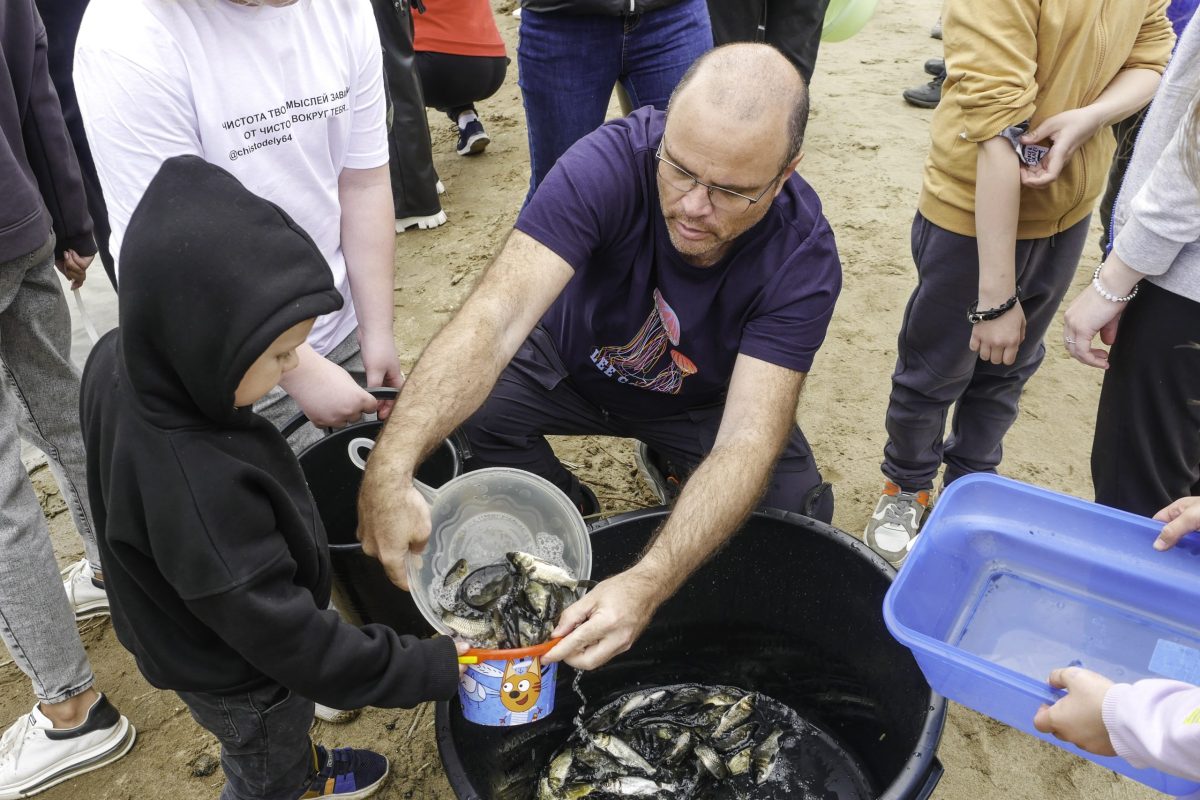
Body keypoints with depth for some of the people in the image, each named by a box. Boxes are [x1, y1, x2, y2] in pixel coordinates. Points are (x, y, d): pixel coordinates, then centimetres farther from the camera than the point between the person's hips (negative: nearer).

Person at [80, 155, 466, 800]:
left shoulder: (117, 363, -20)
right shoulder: (198, 495, -46)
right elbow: (296, 643, -37)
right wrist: (437, 668, -28)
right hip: (239, 680, -8)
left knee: (284, 733, 36)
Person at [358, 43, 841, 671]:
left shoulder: (804, 259, -31)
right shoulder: (609, 163, -33)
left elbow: (747, 440, -38)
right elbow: (495, 315, -43)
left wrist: (647, 584, -54)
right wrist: (389, 471, -57)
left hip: (705, 402, 0)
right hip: (573, 365, 0)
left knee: (797, 511, -21)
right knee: (463, 410, -25)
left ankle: (681, 482, 14)